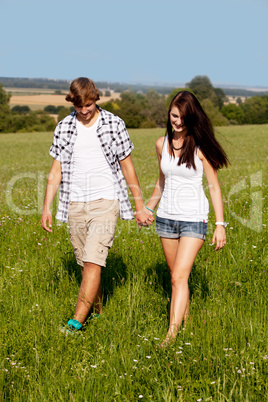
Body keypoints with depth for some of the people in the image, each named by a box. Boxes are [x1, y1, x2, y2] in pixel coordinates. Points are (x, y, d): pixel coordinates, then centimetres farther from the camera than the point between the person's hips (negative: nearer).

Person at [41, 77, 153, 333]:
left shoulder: (113, 124, 0)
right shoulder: (64, 127, 6)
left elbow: (127, 167, 5)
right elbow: (56, 170, 10)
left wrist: (140, 206, 7)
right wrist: (46, 208, 4)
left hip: (105, 203, -3)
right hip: (75, 205, 4)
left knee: (93, 261, -14)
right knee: (84, 263, 9)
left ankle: (77, 321, -14)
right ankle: (97, 309, 28)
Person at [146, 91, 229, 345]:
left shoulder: (200, 146, -10)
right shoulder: (162, 144, 4)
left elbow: (213, 186, -6)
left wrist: (220, 224, -10)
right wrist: (148, 208, 24)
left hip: (194, 219, -5)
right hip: (166, 216, 5)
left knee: (179, 277, -13)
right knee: (175, 275, 13)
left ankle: (172, 333, -14)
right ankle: (184, 318, 30)